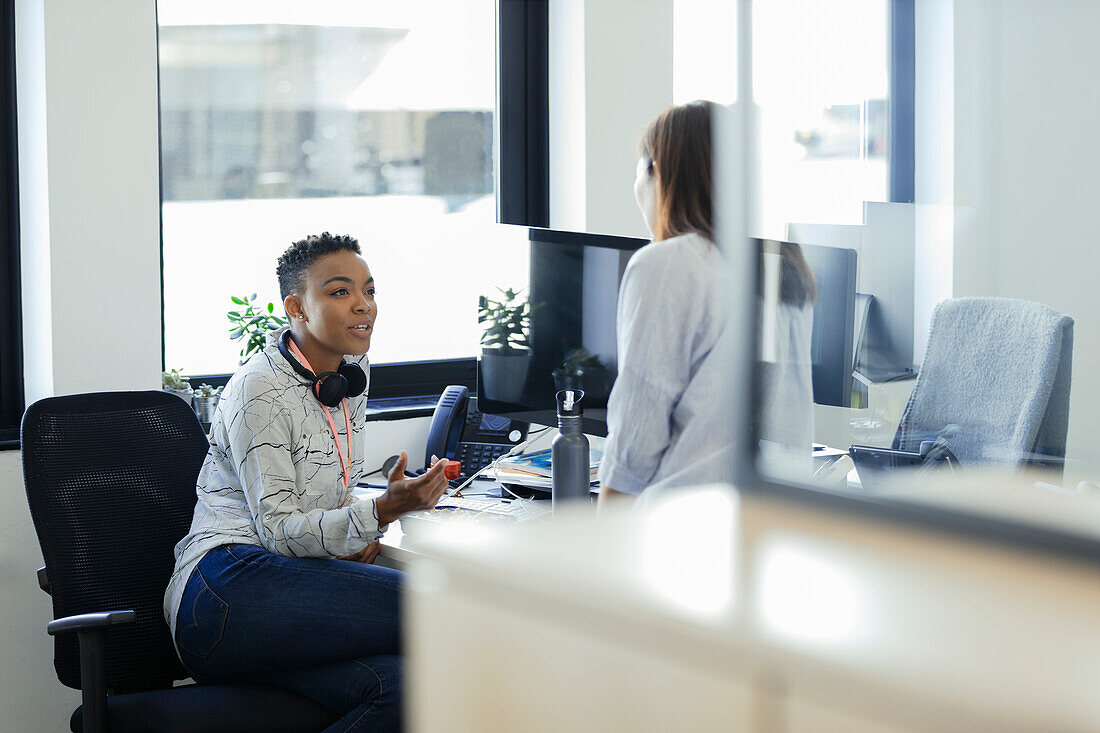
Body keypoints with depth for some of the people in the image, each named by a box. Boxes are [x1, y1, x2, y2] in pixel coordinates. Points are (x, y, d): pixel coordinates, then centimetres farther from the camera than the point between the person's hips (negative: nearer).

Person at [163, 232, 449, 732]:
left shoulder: (353, 370, 15)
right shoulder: (260, 390, -10)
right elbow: (279, 530, -13)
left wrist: (359, 540, 5)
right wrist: (382, 511, -27)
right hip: (228, 588, -7)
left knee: (399, 685, -27)